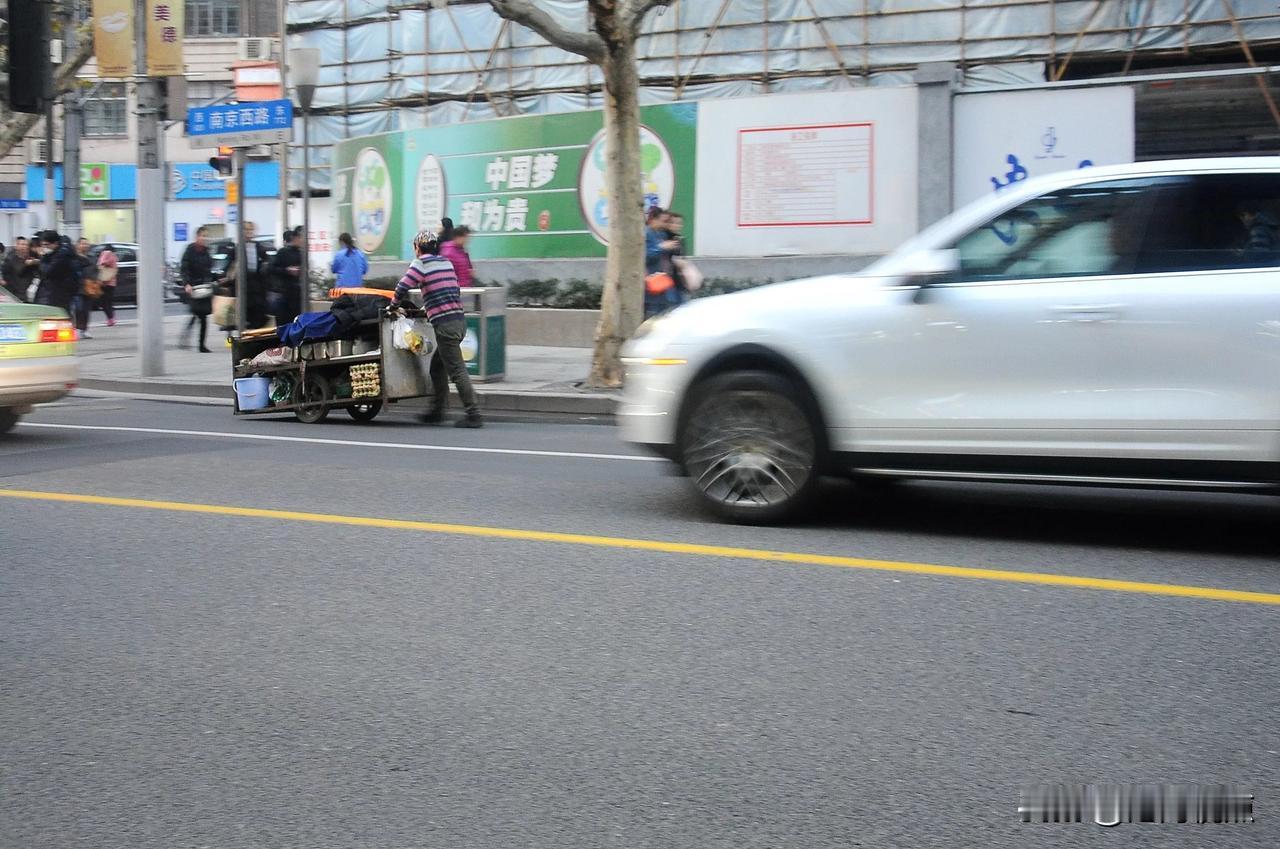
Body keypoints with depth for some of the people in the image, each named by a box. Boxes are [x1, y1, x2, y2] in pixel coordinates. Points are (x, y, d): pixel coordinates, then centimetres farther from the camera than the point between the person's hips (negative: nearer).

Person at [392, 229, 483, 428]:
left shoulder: (420, 264, -4)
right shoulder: (446, 262, 17)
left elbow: (402, 288, -12)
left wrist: (394, 305, 7)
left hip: (445, 324, -8)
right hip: (459, 319, 8)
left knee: (457, 370, -6)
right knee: (437, 366, 18)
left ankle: (474, 415, -8)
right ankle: (437, 410, 23)